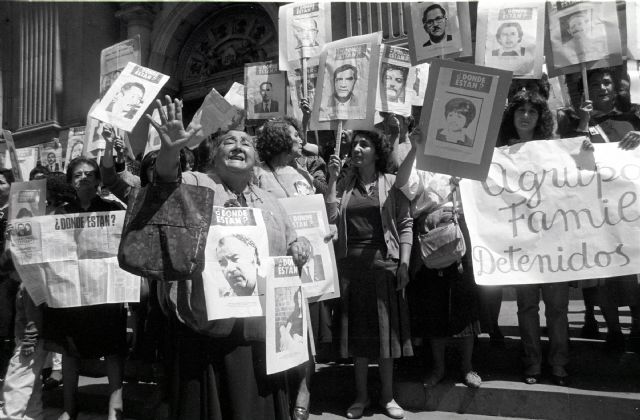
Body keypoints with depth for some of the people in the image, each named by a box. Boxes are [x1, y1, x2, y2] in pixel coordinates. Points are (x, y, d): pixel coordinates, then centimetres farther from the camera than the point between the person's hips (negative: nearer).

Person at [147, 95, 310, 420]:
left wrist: (298, 247, 2)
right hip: (205, 331, -4)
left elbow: (291, 242, 24)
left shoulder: (268, 200, 14)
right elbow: (167, 179, -22)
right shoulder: (195, 184, -2)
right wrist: (170, 150, -41)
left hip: (260, 333, 5)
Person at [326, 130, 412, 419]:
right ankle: (361, 395, 23)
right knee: (357, 329, 9)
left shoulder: (391, 183, 3)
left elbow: (405, 224, 1)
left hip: (384, 263, -1)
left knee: (385, 328, 7)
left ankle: (387, 396, 21)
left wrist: (404, 263, -7)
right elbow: (331, 217, -5)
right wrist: (332, 178, -6)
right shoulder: (344, 184, 8)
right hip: (350, 264, 2)